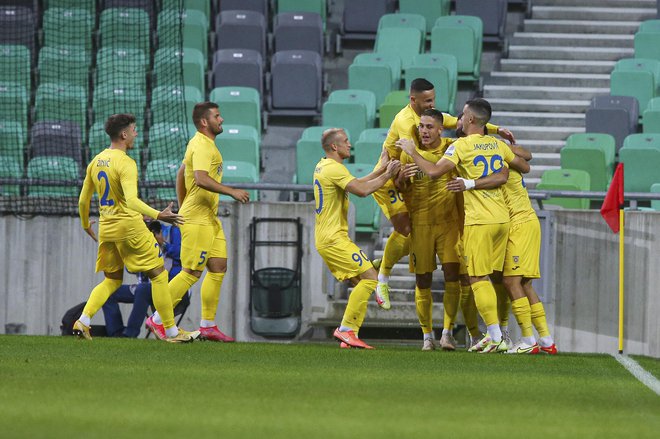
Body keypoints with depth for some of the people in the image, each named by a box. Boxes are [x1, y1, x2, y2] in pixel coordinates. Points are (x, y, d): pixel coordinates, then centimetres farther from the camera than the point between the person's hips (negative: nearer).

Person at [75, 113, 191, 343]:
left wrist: (86, 225, 31)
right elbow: (131, 200, -28)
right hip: (129, 227, -8)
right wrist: (158, 216, -34)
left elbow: (83, 200, 16)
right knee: (158, 274, 2)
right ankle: (171, 331, 2)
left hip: (106, 229, 8)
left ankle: (83, 321, -1)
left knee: (112, 280, 18)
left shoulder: (96, 161, 9)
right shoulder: (125, 163, -15)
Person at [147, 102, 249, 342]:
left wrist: (182, 207, 27)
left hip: (210, 218, 10)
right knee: (192, 272, -7)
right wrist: (232, 192, -31)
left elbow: (181, 174, 25)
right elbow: (201, 179, -32)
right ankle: (158, 320, -1)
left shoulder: (203, 143, 16)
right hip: (197, 220, -10)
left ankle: (208, 325, 10)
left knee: (218, 268, 8)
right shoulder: (202, 147, -17)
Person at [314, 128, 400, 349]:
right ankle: (346, 329, -15)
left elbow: (358, 183, 22)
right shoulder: (333, 168, -14)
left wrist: (381, 169, 19)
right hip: (334, 238, -10)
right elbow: (362, 190, -23)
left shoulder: (322, 166, 18)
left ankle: (348, 333, 4)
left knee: (360, 283, 10)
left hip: (327, 239, 10)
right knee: (369, 277, -12)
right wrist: (387, 175, -12)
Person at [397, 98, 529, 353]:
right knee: (487, 278, 14)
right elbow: (525, 167, 22)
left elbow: (433, 172, -17)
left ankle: (496, 338, -11)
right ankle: (494, 333, 11)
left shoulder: (461, 146, -8)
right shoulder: (497, 145, 11)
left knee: (478, 279, -4)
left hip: (479, 221, -7)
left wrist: (412, 152, -3)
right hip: (502, 218, 7)